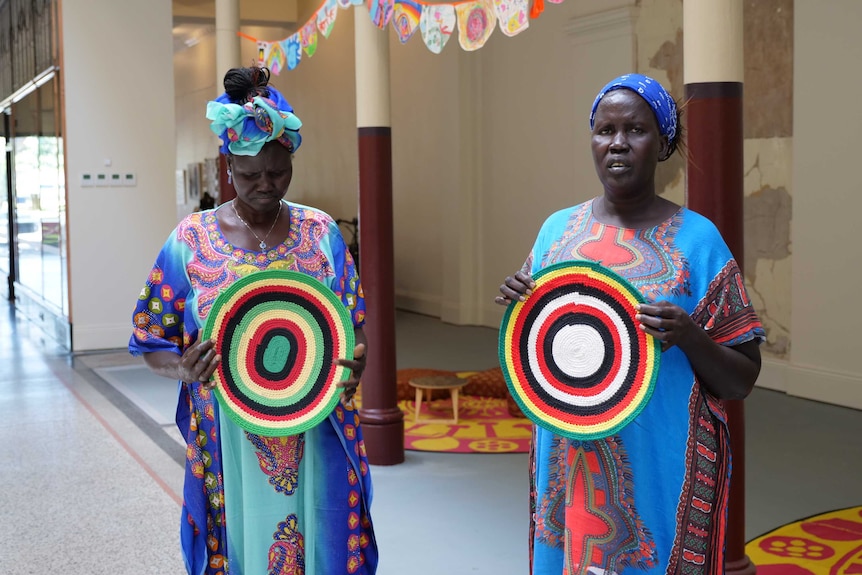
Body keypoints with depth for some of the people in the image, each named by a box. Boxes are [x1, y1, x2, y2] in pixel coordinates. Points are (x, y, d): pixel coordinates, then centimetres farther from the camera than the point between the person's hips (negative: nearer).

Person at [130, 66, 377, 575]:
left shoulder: (321, 233, 1)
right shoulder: (192, 240, -3)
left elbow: (353, 328, 6)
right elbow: (152, 343, 1)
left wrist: (351, 367, -14)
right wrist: (184, 368, -19)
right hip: (231, 442, -1)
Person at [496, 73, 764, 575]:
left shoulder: (697, 239, -6)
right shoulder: (558, 229, 4)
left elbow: (741, 382, -4)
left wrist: (689, 337, -21)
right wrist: (519, 308, -6)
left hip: (660, 471, -3)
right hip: (567, 467, 3)